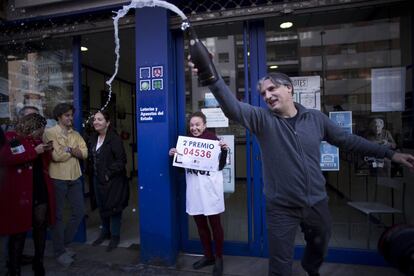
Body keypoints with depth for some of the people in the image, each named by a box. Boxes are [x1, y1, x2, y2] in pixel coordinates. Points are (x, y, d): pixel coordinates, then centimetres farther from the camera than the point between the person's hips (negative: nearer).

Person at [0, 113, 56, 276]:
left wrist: (46, 151, -1)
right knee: (19, 231, 3)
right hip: (19, 193, -6)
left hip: (41, 192, 6)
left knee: (41, 228, 12)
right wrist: (34, 151, -23)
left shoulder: (37, 140, 14)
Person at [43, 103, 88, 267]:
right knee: (58, 215, 6)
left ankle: (64, 243, 30)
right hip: (57, 179, -6)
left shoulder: (76, 135, 10)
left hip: (75, 178, 6)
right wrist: (72, 150, -3)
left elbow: (84, 154, -1)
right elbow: (56, 156, -18)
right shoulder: (49, 133, -7)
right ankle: (59, 251, 20)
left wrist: (67, 149, -15)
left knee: (79, 212, 10)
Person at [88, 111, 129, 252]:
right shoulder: (93, 138, 8)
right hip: (98, 179, 8)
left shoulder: (114, 139, -17)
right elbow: (91, 158, 16)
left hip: (112, 180, -8)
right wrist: (93, 172, 5)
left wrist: (109, 174, -20)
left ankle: (115, 236, 22)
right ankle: (105, 232, 38)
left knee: (113, 208, 4)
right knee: (101, 207, 18)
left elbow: (121, 160, -20)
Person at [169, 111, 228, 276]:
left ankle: (219, 258, 27)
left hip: (210, 188, -4)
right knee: (200, 224, 16)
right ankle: (208, 256, 35)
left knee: (215, 224, 8)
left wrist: (224, 151, -24)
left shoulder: (213, 139, -7)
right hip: (194, 188, 5)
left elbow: (221, 166, -8)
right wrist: (173, 155, -7)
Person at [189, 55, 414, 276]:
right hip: (281, 207, -3)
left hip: (317, 203, 4)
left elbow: (347, 140, 9)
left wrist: (389, 153, 10)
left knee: (319, 246, 31)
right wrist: (212, 77, -45)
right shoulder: (262, 118, -12)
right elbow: (233, 108, -29)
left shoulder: (316, 118, -2)